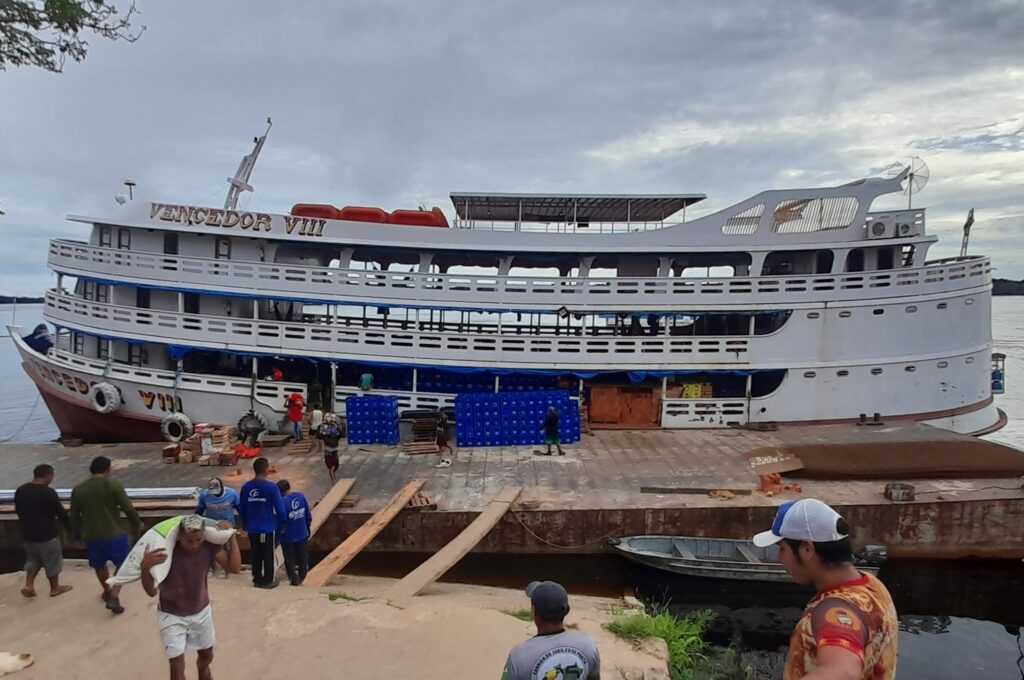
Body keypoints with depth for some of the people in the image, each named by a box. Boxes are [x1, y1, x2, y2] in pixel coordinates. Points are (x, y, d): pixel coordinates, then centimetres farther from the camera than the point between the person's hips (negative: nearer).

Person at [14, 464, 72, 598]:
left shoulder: (20, 490, 0)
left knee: (32, 559, 26)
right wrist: (69, 525, 3)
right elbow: (61, 512, -13)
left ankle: (28, 585, 14)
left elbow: (18, 511, 13)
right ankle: (55, 588, 23)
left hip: (28, 533, 6)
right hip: (46, 534, -6)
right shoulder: (48, 492, -21)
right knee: (52, 561, 11)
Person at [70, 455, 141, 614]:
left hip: (92, 537, 4)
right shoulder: (114, 485, -14)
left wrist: (77, 534, 23)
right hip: (115, 535, -4)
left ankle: (107, 592, 46)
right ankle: (114, 597, 1)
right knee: (123, 565, 15)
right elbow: (128, 508, -13)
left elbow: (74, 516, 7)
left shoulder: (78, 490, -2)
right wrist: (137, 523, 5)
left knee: (100, 566, 27)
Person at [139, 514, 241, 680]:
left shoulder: (210, 546, -20)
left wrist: (232, 536, -29)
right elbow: (152, 592, -27)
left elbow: (234, 568, -23)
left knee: (207, 655, 24)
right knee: (177, 665, -7)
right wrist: (145, 567, -46)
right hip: (172, 615, -4)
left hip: (201, 611, 4)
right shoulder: (166, 551, -29)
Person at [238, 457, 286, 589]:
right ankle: (268, 581, 20)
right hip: (268, 527, -4)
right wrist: (282, 521, 4)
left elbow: (241, 509, 5)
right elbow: (280, 508, -14)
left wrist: (245, 524, 20)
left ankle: (257, 580, 27)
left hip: (252, 528, 4)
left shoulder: (245, 487, -3)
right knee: (268, 555, 10)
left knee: (256, 555, 17)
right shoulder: (271, 487, -17)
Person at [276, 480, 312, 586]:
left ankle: (294, 580, 20)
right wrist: (308, 527, 15)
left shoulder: (283, 502, -24)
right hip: (302, 534, 4)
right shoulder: (301, 496, -9)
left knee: (290, 560, 14)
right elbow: (308, 515, 0)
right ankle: (302, 577, 32)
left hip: (288, 537, -4)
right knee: (303, 557, 20)